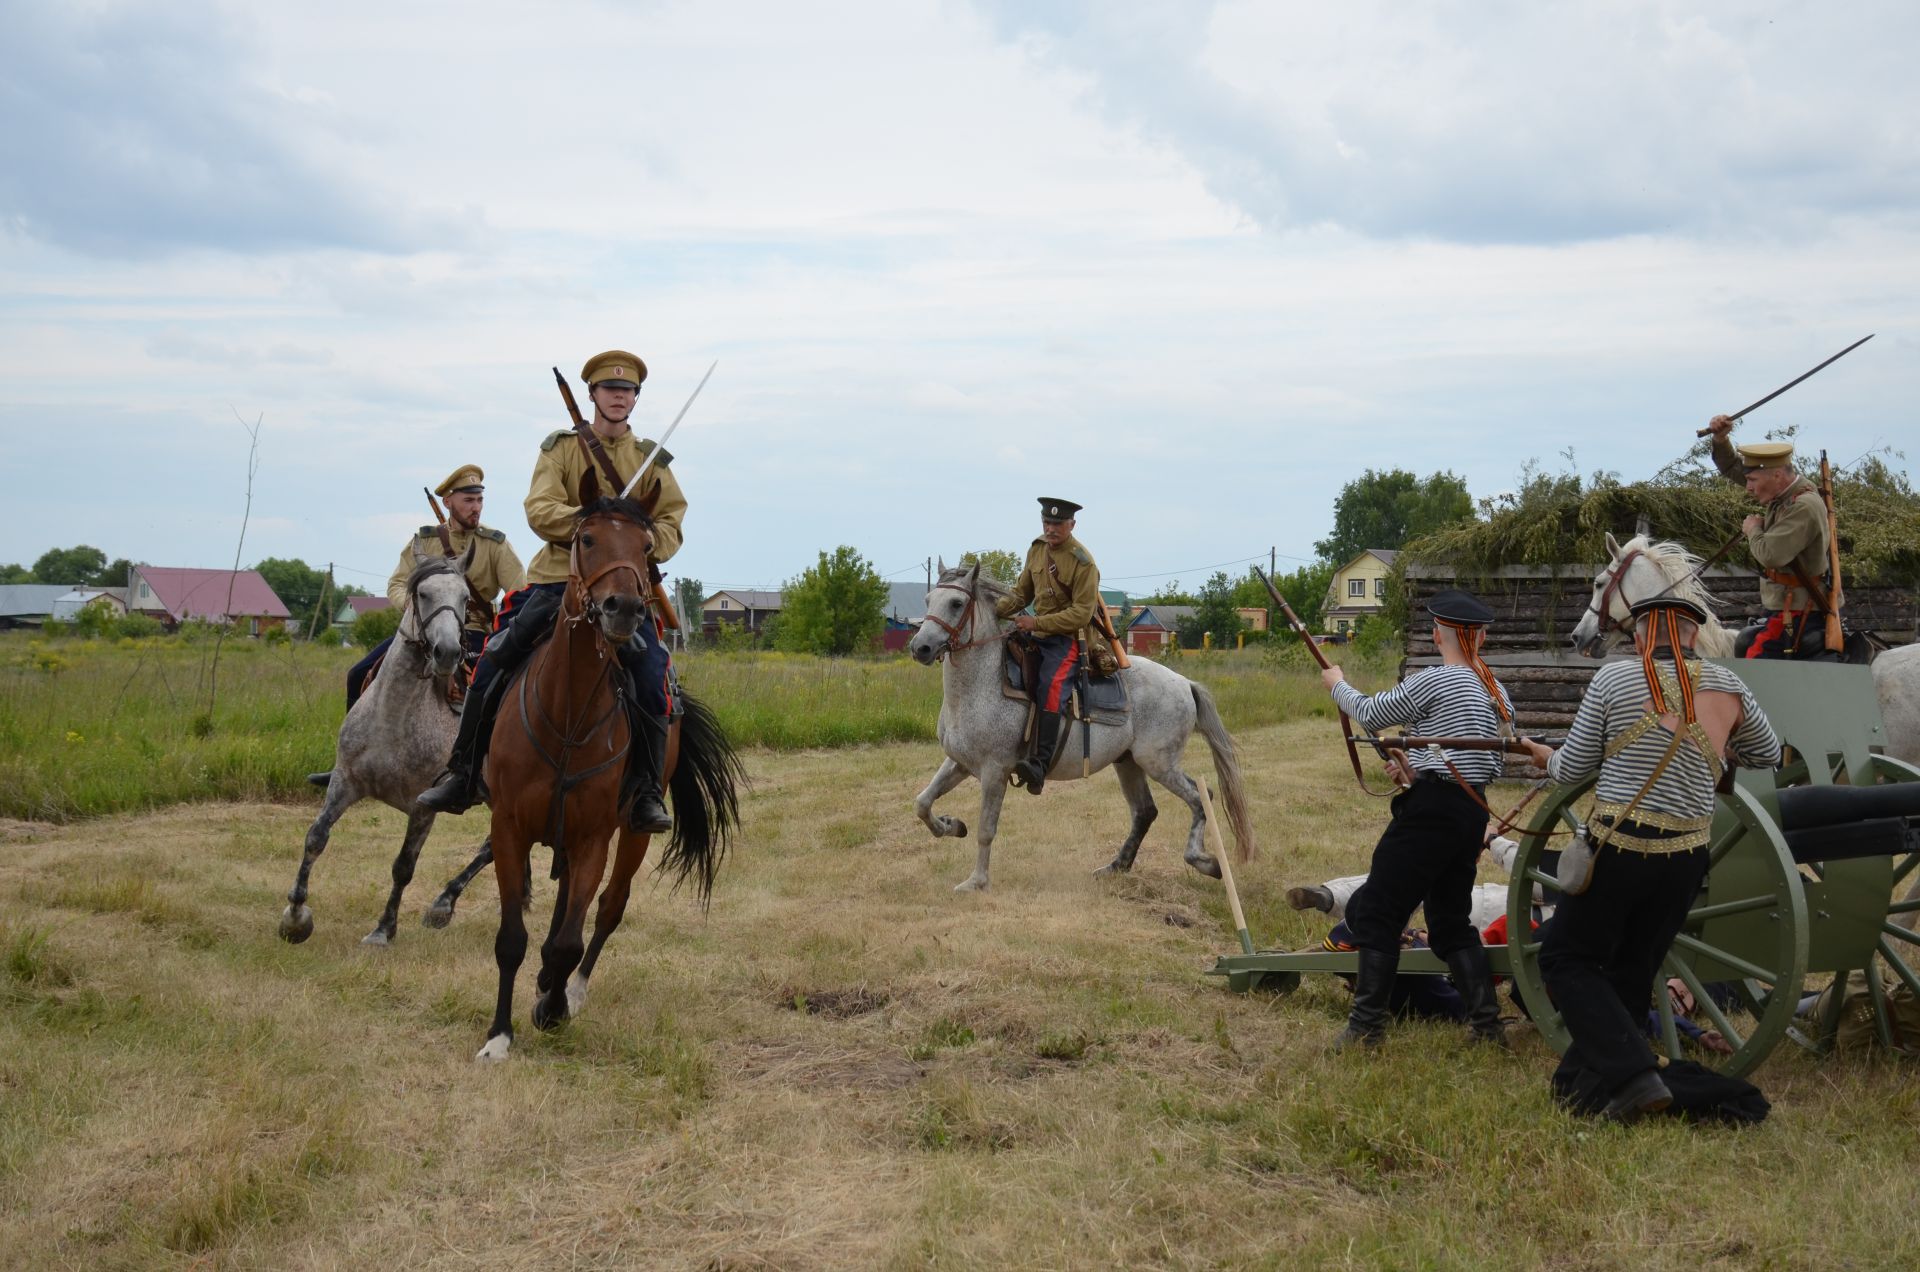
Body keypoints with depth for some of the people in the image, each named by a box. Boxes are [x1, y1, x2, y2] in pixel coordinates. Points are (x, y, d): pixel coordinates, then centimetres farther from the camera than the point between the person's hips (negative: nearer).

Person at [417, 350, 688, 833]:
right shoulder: (560, 447, 8)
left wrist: (645, 541, -15)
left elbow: (672, 526, 8)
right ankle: (461, 776, 5)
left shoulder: (652, 460, 12)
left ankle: (646, 793, -6)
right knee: (491, 664, -9)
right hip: (557, 578, 0)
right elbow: (540, 510, -5)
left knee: (652, 678, -19)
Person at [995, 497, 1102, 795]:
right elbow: (1021, 592, 13)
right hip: (1035, 634, 8)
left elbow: (1081, 613, -18)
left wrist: (1037, 622, -24)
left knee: (1050, 689, -29)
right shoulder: (1037, 550, 8)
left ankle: (1039, 766, -38)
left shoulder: (1083, 563, -14)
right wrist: (995, 610, -7)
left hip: (1067, 637, -8)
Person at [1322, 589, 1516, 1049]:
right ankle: (1486, 1025, 12)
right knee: (1450, 921, 17)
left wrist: (1337, 684, 16)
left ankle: (1366, 1026, -1)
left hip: (1432, 809, -8)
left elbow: (1370, 713, -3)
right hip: (1474, 812, 8)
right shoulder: (1497, 692, 12)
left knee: (1376, 910, -1)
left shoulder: (1434, 681, -13)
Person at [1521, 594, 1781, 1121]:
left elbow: (1572, 769, 2)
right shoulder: (1725, 685, 3)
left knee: (1567, 960, 8)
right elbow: (1768, 754, 18)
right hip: (1684, 860, 4)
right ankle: (1581, 1077, 26)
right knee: (1632, 970, 18)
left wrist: (1547, 757, 23)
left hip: (1617, 850, -4)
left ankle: (1634, 1078, -6)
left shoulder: (1613, 678, -5)